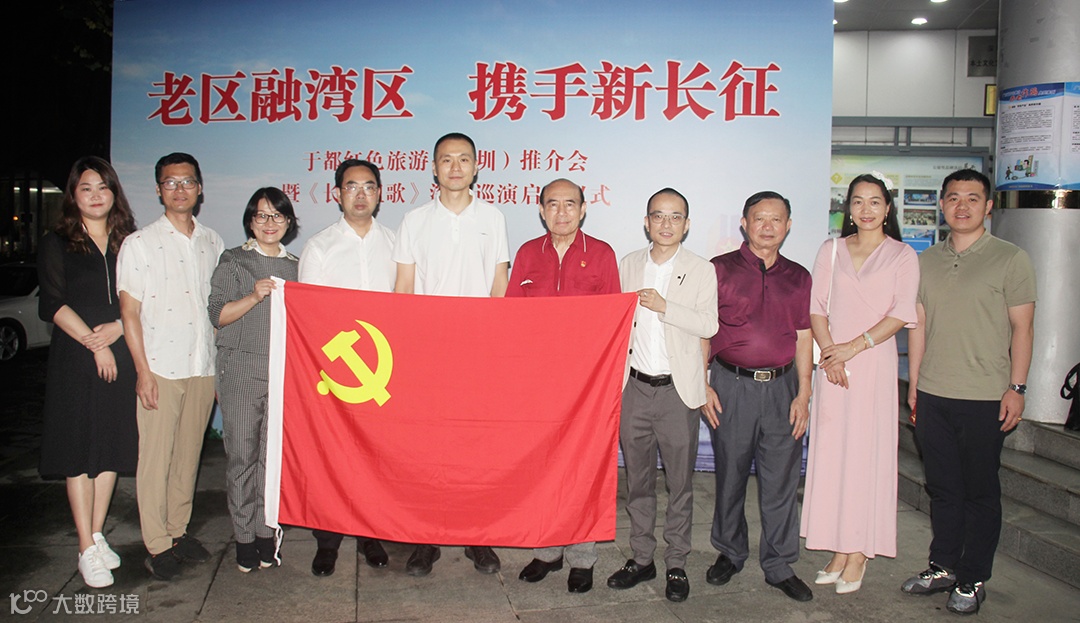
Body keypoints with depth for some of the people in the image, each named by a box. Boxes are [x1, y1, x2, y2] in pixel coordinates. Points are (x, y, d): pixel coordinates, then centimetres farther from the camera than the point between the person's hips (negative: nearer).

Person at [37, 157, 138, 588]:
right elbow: (53, 305, -5)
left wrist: (118, 328, -10)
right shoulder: (56, 244, 4)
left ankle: (97, 534, 19)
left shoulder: (129, 242, 11)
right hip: (75, 359, -3)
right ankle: (87, 548, 4)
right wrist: (93, 342, -12)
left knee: (113, 444, 6)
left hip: (121, 356, 3)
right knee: (79, 447, -1)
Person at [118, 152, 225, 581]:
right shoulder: (139, 244, 0)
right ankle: (158, 544, 10)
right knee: (155, 457, 0)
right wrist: (143, 371, -9)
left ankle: (178, 530, 23)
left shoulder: (213, 243, 10)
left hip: (203, 368, 3)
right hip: (160, 368, -3)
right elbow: (129, 311, -3)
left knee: (189, 454, 10)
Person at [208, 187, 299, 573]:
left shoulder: (296, 266, 16)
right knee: (241, 453, 0)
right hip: (241, 370, -2)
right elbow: (217, 314, -1)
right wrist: (254, 297, -14)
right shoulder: (233, 261, 8)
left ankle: (267, 531, 12)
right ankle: (244, 535, 11)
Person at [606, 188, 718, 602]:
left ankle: (677, 564, 17)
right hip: (635, 386, 3)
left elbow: (709, 326, -8)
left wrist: (664, 306, -17)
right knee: (637, 479, 11)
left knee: (680, 482, 4)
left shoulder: (701, 271, 1)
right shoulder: (628, 265, 10)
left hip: (678, 389, -3)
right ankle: (641, 559, 24)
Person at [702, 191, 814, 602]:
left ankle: (780, 566, 20)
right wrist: (703, 386, -6)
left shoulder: (798, 277, 10)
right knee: (730, 474, 8)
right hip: (732, 385, -2)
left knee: (782, 480, 6)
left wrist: (803, 393, 4)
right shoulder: (720, 270, 0)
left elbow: (803, 339, 11)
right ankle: (730, 554, 27)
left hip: (782, 386, 2)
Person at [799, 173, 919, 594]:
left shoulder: (903, 256, 4)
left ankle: (859, 553, 9)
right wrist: (829, 352, -8)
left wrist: (853, 347, -13)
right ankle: (839, 550, 13)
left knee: (867, 453, -1)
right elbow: (816, 307, 6)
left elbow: (901, 314, -5)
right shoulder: (831, 250, 11)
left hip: (875, 364, -2)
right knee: (830, 452, 3)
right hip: (833, 364, 3)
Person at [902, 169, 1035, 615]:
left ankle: (972, 580, 18)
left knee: (980, 491, 6)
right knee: (942, 488, 13)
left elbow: (1022, 328, -3)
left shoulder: (1011, 259, -2)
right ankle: (942, 568, 26)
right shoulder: (926, 261, 10)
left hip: (985, 398, -4)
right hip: (932, 395, 4)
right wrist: (913, 382, 10)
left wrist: (1017, 387, -8)